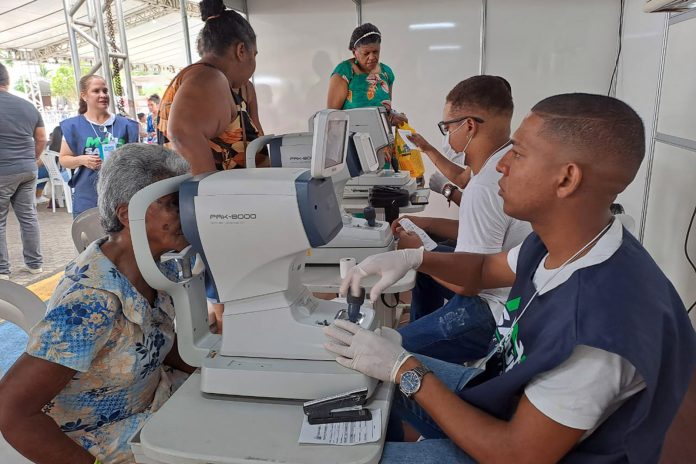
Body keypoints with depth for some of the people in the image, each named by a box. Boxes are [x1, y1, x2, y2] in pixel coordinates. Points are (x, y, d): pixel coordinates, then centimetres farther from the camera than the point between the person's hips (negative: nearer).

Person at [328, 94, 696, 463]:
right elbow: (486, 269, 9)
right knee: (371, 377, 13)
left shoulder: (602, 327, -37)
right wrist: (413, 258, -9)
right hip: (504, 393, 7)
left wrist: (405, 370, -23)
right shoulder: (561, 242, -11)